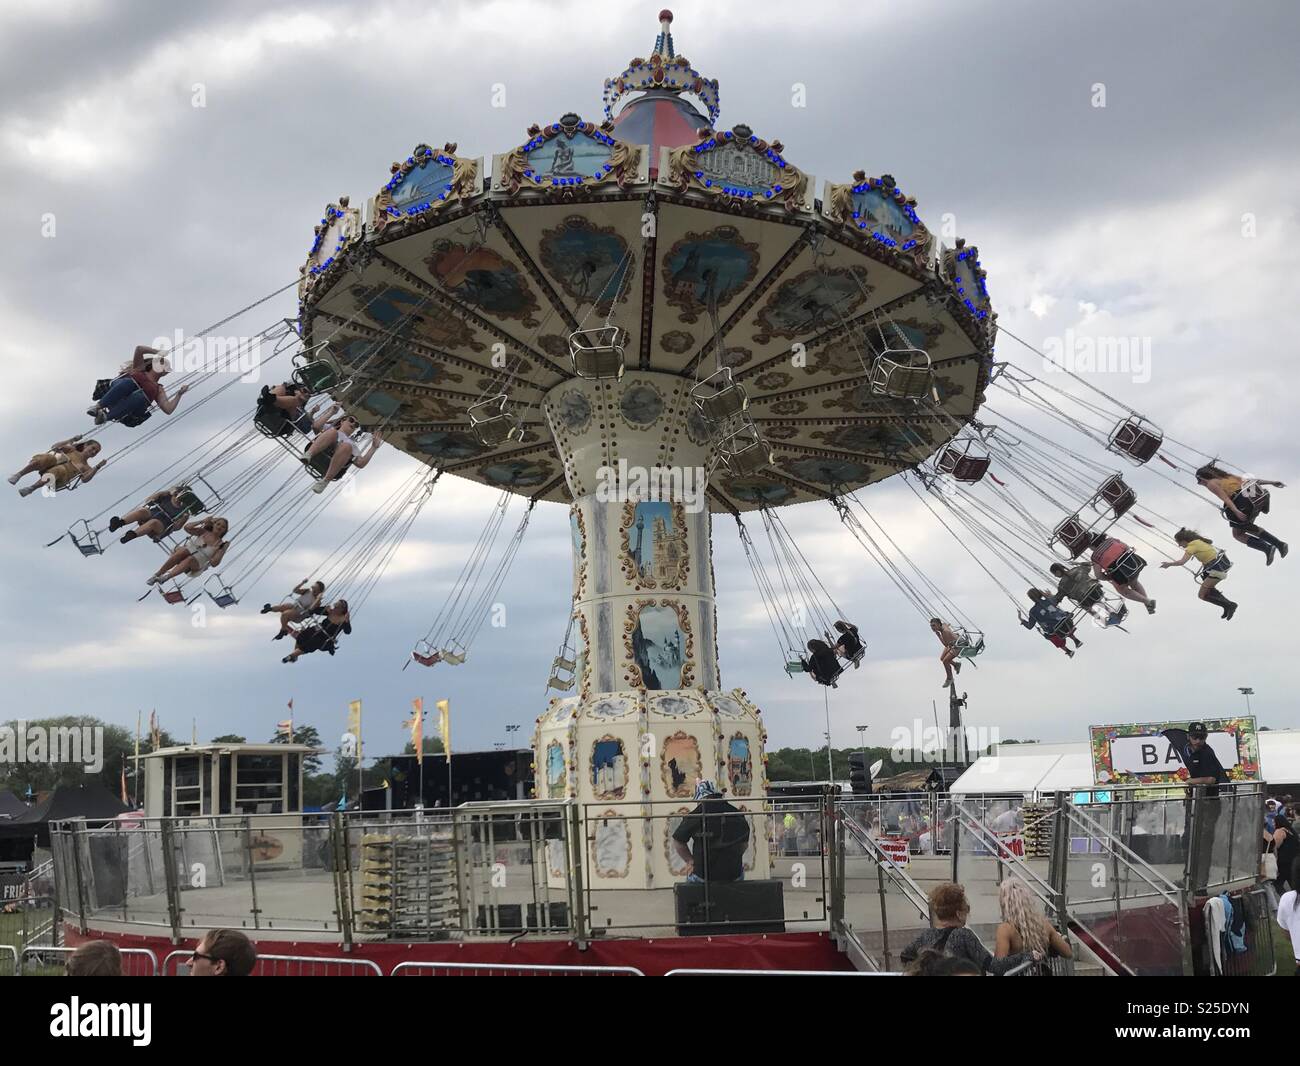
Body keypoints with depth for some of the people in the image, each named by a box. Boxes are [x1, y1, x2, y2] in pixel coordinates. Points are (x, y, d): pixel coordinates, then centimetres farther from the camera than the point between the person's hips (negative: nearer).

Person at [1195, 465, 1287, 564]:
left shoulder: (1211, 484, 5)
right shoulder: (1226, 476, 26)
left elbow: (1224, 498, -11)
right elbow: (1246, 480, 21)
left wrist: (1236, 511, -23)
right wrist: (1271, 482, 17)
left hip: (1243, 501, -8)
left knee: (1238, 534, 10)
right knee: (1248, 527, 28)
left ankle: (1267, 548, -9)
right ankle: (1279, 544, 17)